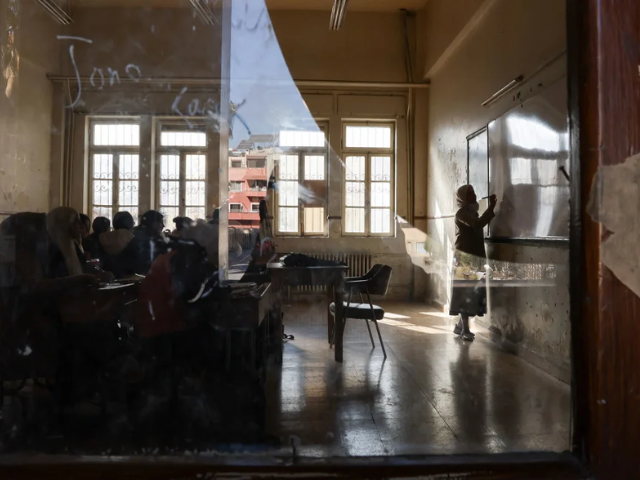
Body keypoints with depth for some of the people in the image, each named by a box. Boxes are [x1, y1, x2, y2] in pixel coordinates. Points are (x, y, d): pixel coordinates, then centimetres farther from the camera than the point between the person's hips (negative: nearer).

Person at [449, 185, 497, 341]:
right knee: (466, 291, -7)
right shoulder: (462, 213, -9)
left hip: (475, 256, 9)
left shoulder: (472, 212, 19)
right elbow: (478, 224, -26)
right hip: (465, 257, -9)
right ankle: (465, 329, -1)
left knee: (473, 290, 10)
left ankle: (460, 326, 20)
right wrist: (491, 207, -22)